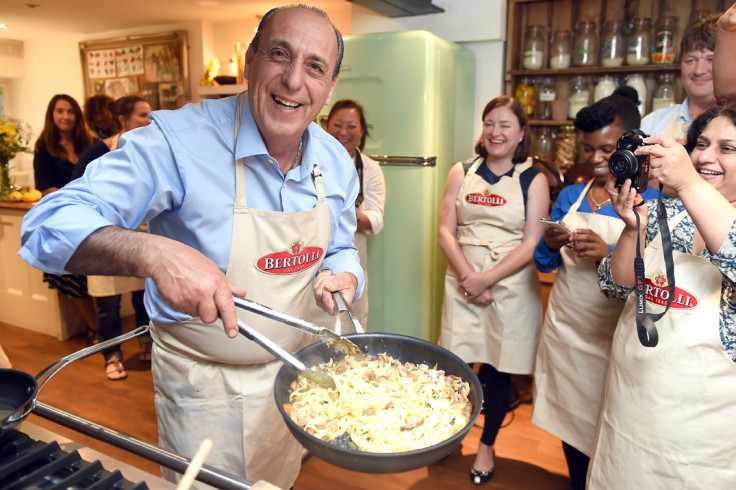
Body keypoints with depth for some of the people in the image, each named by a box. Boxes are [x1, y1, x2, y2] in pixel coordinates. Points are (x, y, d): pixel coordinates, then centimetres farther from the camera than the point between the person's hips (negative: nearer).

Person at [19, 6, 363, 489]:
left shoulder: (337, 162, -5)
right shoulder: (178, 139, -24)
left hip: (298, 367, 6)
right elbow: (52, 223, -26)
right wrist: (152, 253, -44)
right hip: (206, 385, -5)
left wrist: (343, 277, -15)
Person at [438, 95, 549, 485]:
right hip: (462, 283, 2)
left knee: (498, 369, 8)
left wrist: (486, 278, -15)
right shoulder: (461, 173, 7)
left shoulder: (533, 180, 0)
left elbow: (532, 243, -6)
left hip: (510, 287, -1)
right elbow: (445, 230, 1)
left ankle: (487, 445, 31)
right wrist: (467, 276, -12)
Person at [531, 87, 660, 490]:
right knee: (567, 415, 16)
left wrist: (609, 254, -25)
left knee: (602, 425, 7)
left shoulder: (649, 201, -7)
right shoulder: (570, 196, 7)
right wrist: (549, 245, -13)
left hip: (609, 333, -4)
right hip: (563, 323, 4)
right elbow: (544, 264, 9)